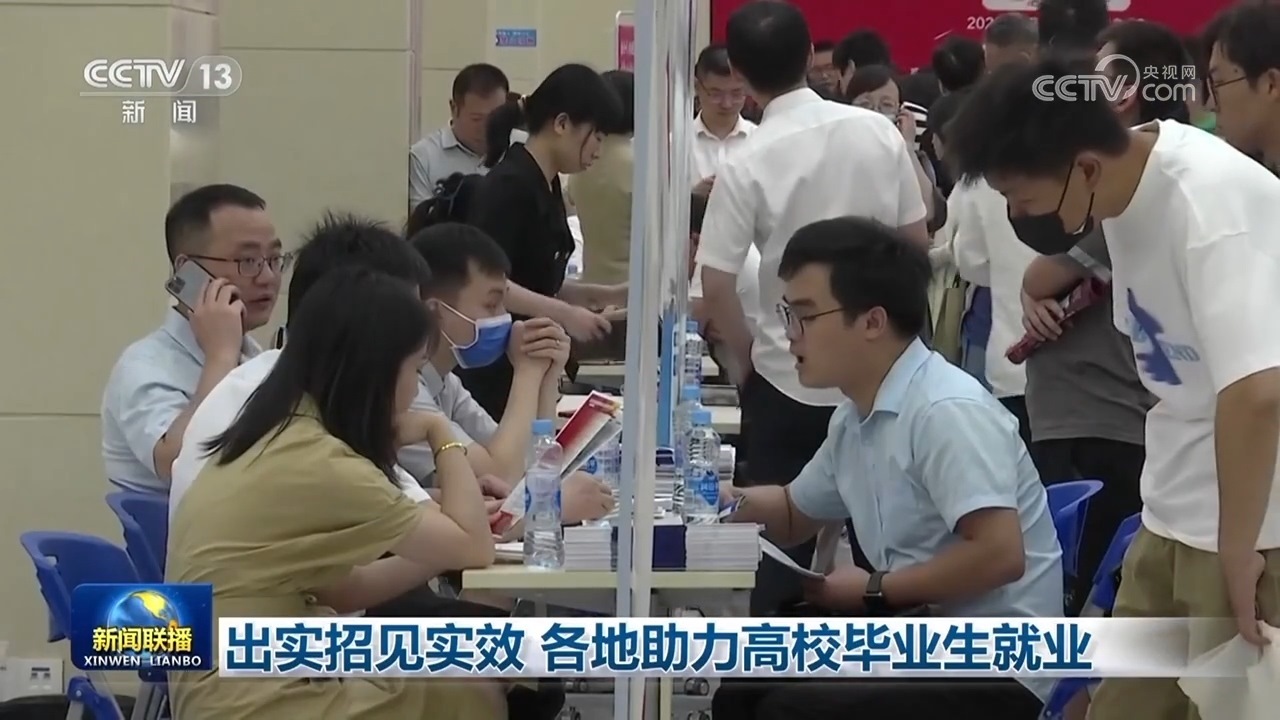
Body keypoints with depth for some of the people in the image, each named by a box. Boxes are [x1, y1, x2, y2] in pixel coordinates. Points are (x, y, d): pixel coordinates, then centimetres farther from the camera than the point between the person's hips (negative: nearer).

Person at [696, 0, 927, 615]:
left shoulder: (746, 165, -13)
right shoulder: (879, 132, -4)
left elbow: (716, 287, -13)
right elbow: (917, 243, 4)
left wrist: (747, 358, 3)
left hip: (789, 376, -3)